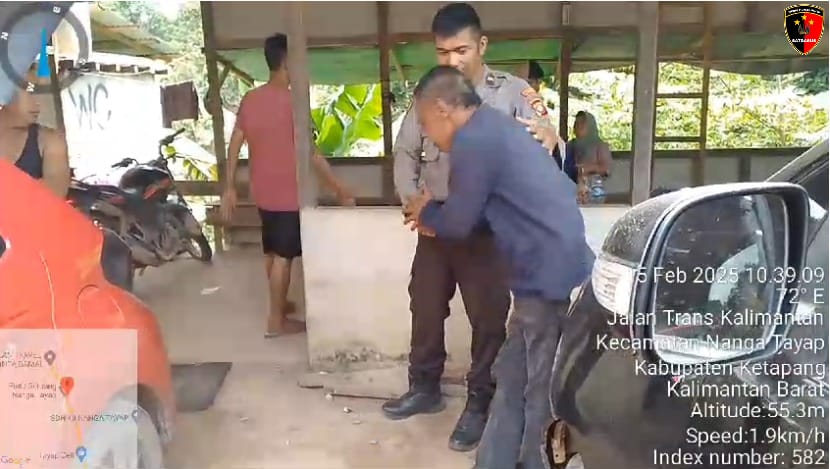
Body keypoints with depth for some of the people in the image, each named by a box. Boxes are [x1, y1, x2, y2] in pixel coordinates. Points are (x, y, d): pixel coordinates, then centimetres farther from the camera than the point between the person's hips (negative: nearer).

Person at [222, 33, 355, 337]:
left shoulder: (249, 99, 3)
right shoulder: (292, 101, -18)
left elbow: (234, 146, 5)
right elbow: (311, 153, -20)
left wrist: (229, 187, 13)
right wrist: (340, 190, -14)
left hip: (263, 191, 7)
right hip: (287, 193, -7)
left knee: (271, 251, 21)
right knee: (283, 256, 4)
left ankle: (279, 303, 39)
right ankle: (277, 320, 14)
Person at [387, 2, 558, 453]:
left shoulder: (513, 92, -5)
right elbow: (405, 153, 9)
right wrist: (411, 202, -4)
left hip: (487, 228, -4)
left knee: (488, 317, 6)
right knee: (425, 308, 15)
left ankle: (479, 402, 25)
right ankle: (424, 388, 36)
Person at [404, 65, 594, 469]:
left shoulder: (473, 140, -14)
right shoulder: (495, 127, 16)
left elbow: (458, 224, -7)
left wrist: (425, 211, 13)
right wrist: (437, 215, 19)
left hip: (550, 278, -10)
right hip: (556, 271, 10)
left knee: (541, 396, 5)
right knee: (512, 382, 19)